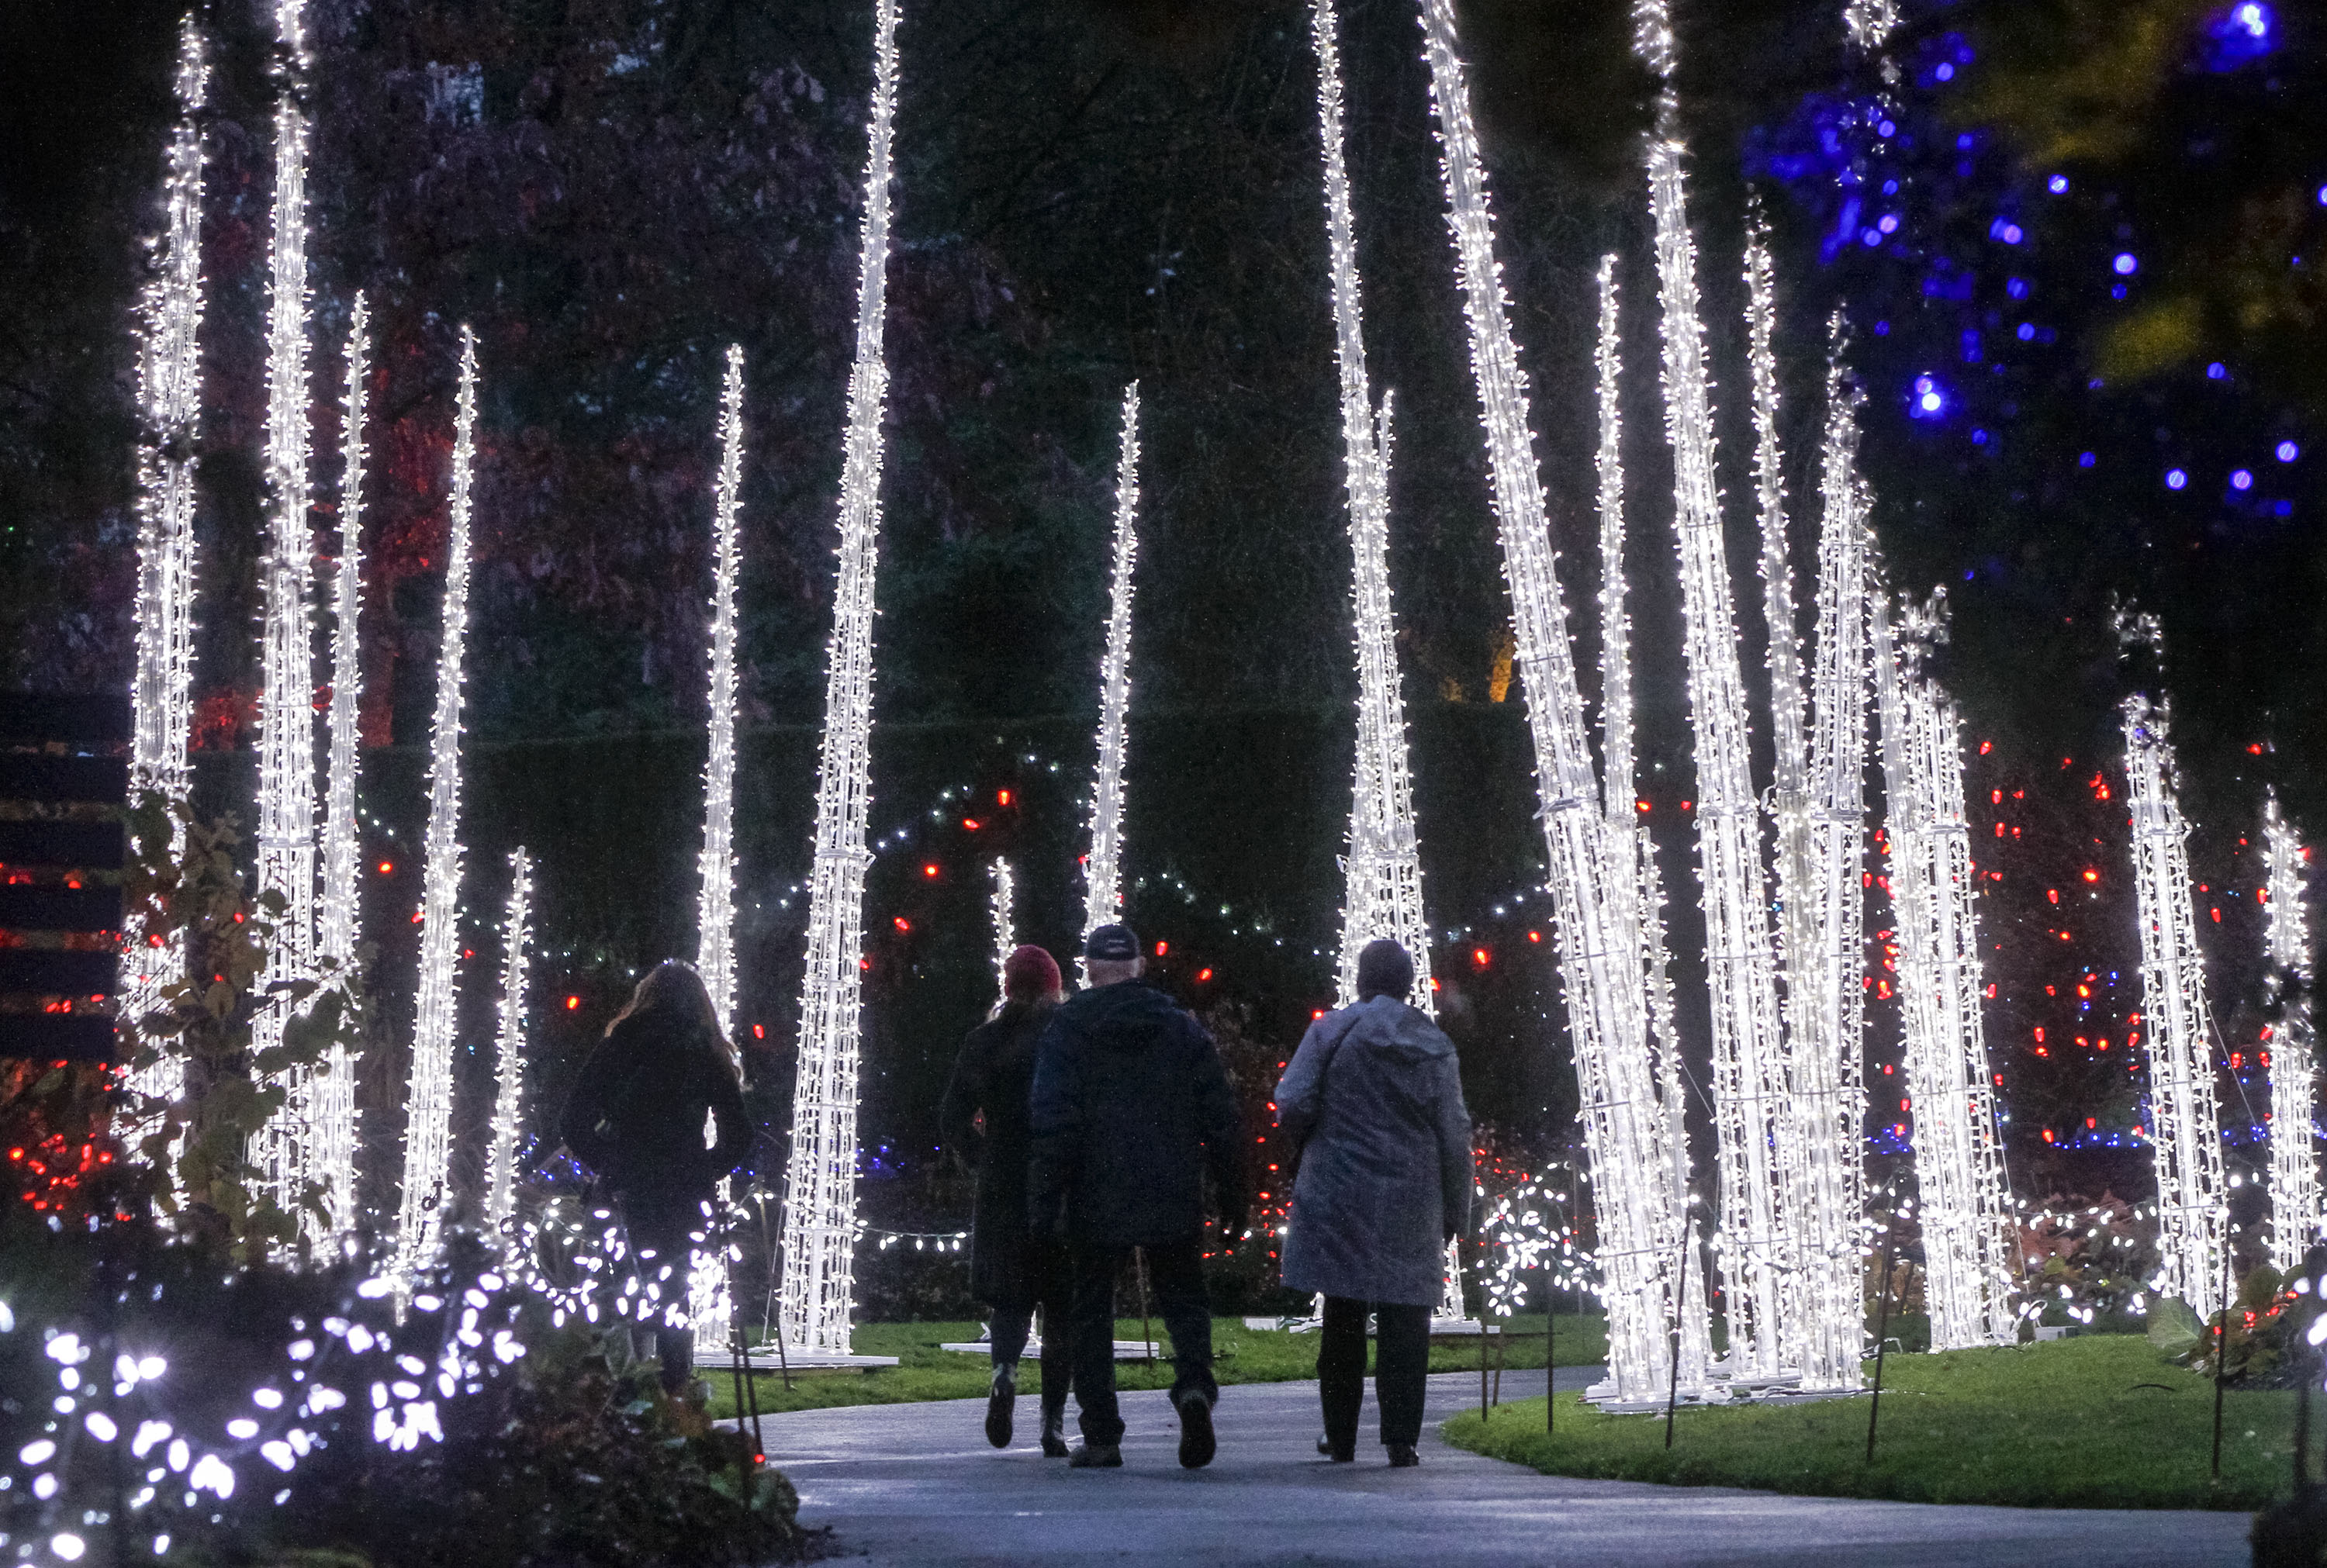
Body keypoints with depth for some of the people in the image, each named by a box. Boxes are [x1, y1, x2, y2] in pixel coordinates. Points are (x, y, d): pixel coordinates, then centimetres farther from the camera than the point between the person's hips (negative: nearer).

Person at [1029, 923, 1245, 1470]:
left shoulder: (1067, 1031, -2)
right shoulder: (1185, 1030, 6)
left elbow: (1053, 1123, -8)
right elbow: (1221, 1121, 5)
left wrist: (1044, 1201, -7)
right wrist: (1232, 1198, 10)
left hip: (1096, 1200, -2)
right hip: (1174, 1199, 2)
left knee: (1092, 1310, 8)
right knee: (1184, 1300, 12)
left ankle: (1102, 1436, 5)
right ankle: (1194, 1385, -17)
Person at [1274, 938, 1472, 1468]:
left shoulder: (1331, 1031, -2)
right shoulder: (1434, 1045, 2)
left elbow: (1292, 1106, -11)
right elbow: (1455, 1137, 2)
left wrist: (1309, 1138, 12)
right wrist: (1455, 1213, 10)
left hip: (1337, 1194, 0)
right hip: (1411, 1203, 0)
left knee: (1342, 1318, 9)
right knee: (1404, 1322, 3)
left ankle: (1341, 1435, 13)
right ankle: (1401, 1438, -4)